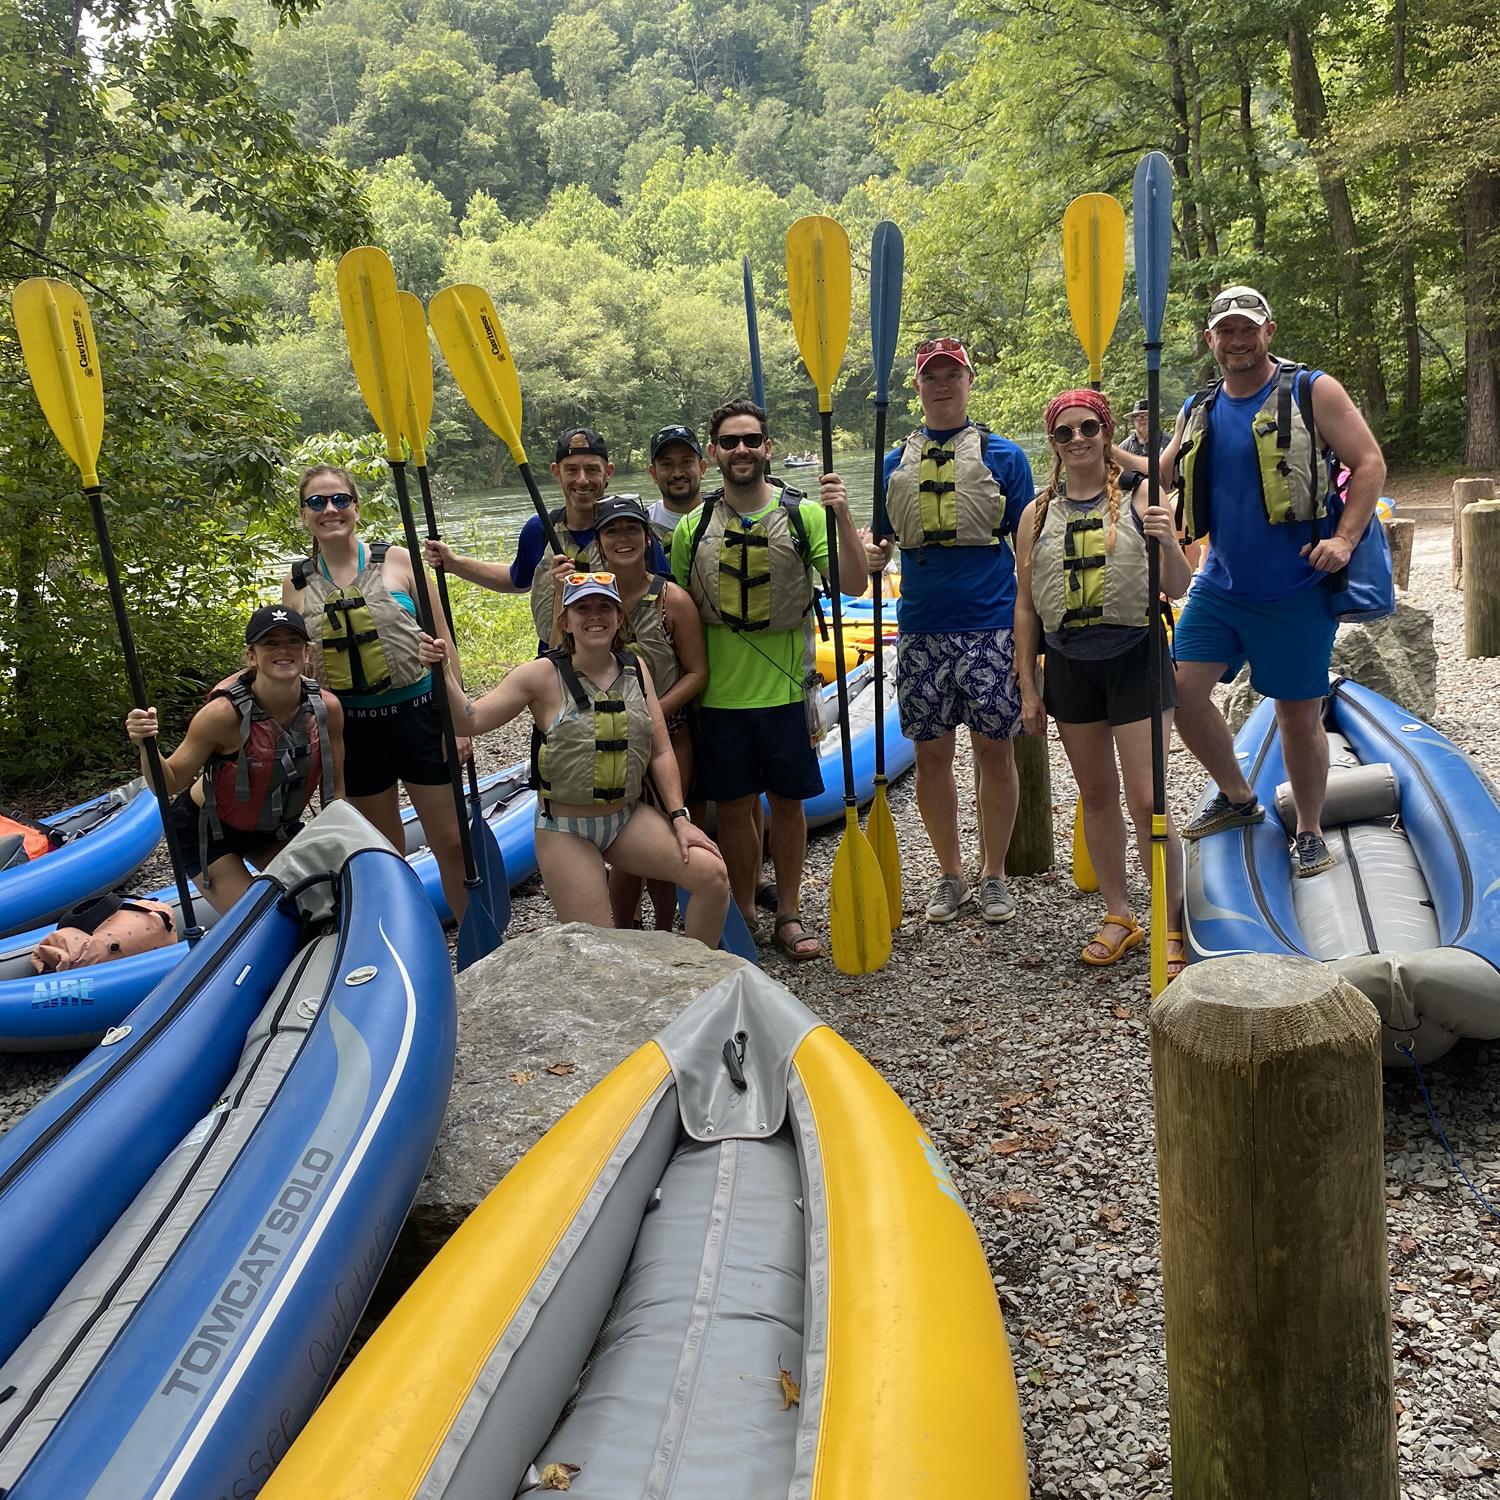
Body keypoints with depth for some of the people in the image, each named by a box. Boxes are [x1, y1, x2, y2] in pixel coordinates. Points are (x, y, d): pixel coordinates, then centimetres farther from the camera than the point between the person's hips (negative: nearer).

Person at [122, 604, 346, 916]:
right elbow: (169, 784, -21)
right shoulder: (224, 714, -32)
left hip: (272, 827, 5)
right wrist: (147, 746, -39)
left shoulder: (326, 707, -20)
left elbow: (335, 790, -8)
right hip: (207, 829, -4)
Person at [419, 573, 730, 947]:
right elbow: (472, 720, -13)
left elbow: (661, 752, 3)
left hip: (629, 817, 4)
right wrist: (444, 674, -30)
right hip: (566, 830, -3)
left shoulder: (636, 669, 2)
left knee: (712, 874, -14)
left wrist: (680, 818, -4)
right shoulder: (544, 675, -10)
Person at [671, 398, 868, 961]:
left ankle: (789, 915, 23)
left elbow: (854, 585, -10)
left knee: (787, 802, 9)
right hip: (721, 694, 1)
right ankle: (743, 918, 22)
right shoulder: (692, 528, 4)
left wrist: (842, 518, -24)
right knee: (733, 807, 7)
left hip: (785, 689, -1)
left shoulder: (802, 515, -2)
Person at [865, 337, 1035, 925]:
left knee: (994, 749, 3)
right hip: (921, 628, 3)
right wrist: (870, 554, -9)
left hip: (991, 626, -3)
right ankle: (950, 875, 22)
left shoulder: (1002, 454, 4)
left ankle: (994, 875, 18)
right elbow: (882, 542, 16)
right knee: (931, 754, 7)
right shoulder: (896, 462, 12)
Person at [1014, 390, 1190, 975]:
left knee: (1147, 802, -4)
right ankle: (1118, 916, 26)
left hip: (1135, 658, -3)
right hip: (1070, 665, 3)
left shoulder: (1138, 500, -3)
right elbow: (1025, 605, 8)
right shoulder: (1038, 515, 5)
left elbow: (1178, 589, -5)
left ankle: (1171, 927, 9)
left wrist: (1167, 544, -25)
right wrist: (1028, 688, 6)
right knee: (1096, 795, 13)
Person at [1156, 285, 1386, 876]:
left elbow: (1369, 463, -5)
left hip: (1296, 590, -4)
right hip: (1220, 584, 4)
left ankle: (1309, 832, 23)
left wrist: (1345, 538, -16)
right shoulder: (1199, 411, 9)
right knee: (1182, 689, -4)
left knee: (1299, 715, 4)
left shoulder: (1312, 391, -3)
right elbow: (1159, 475, 20)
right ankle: (1238, 797, 19)